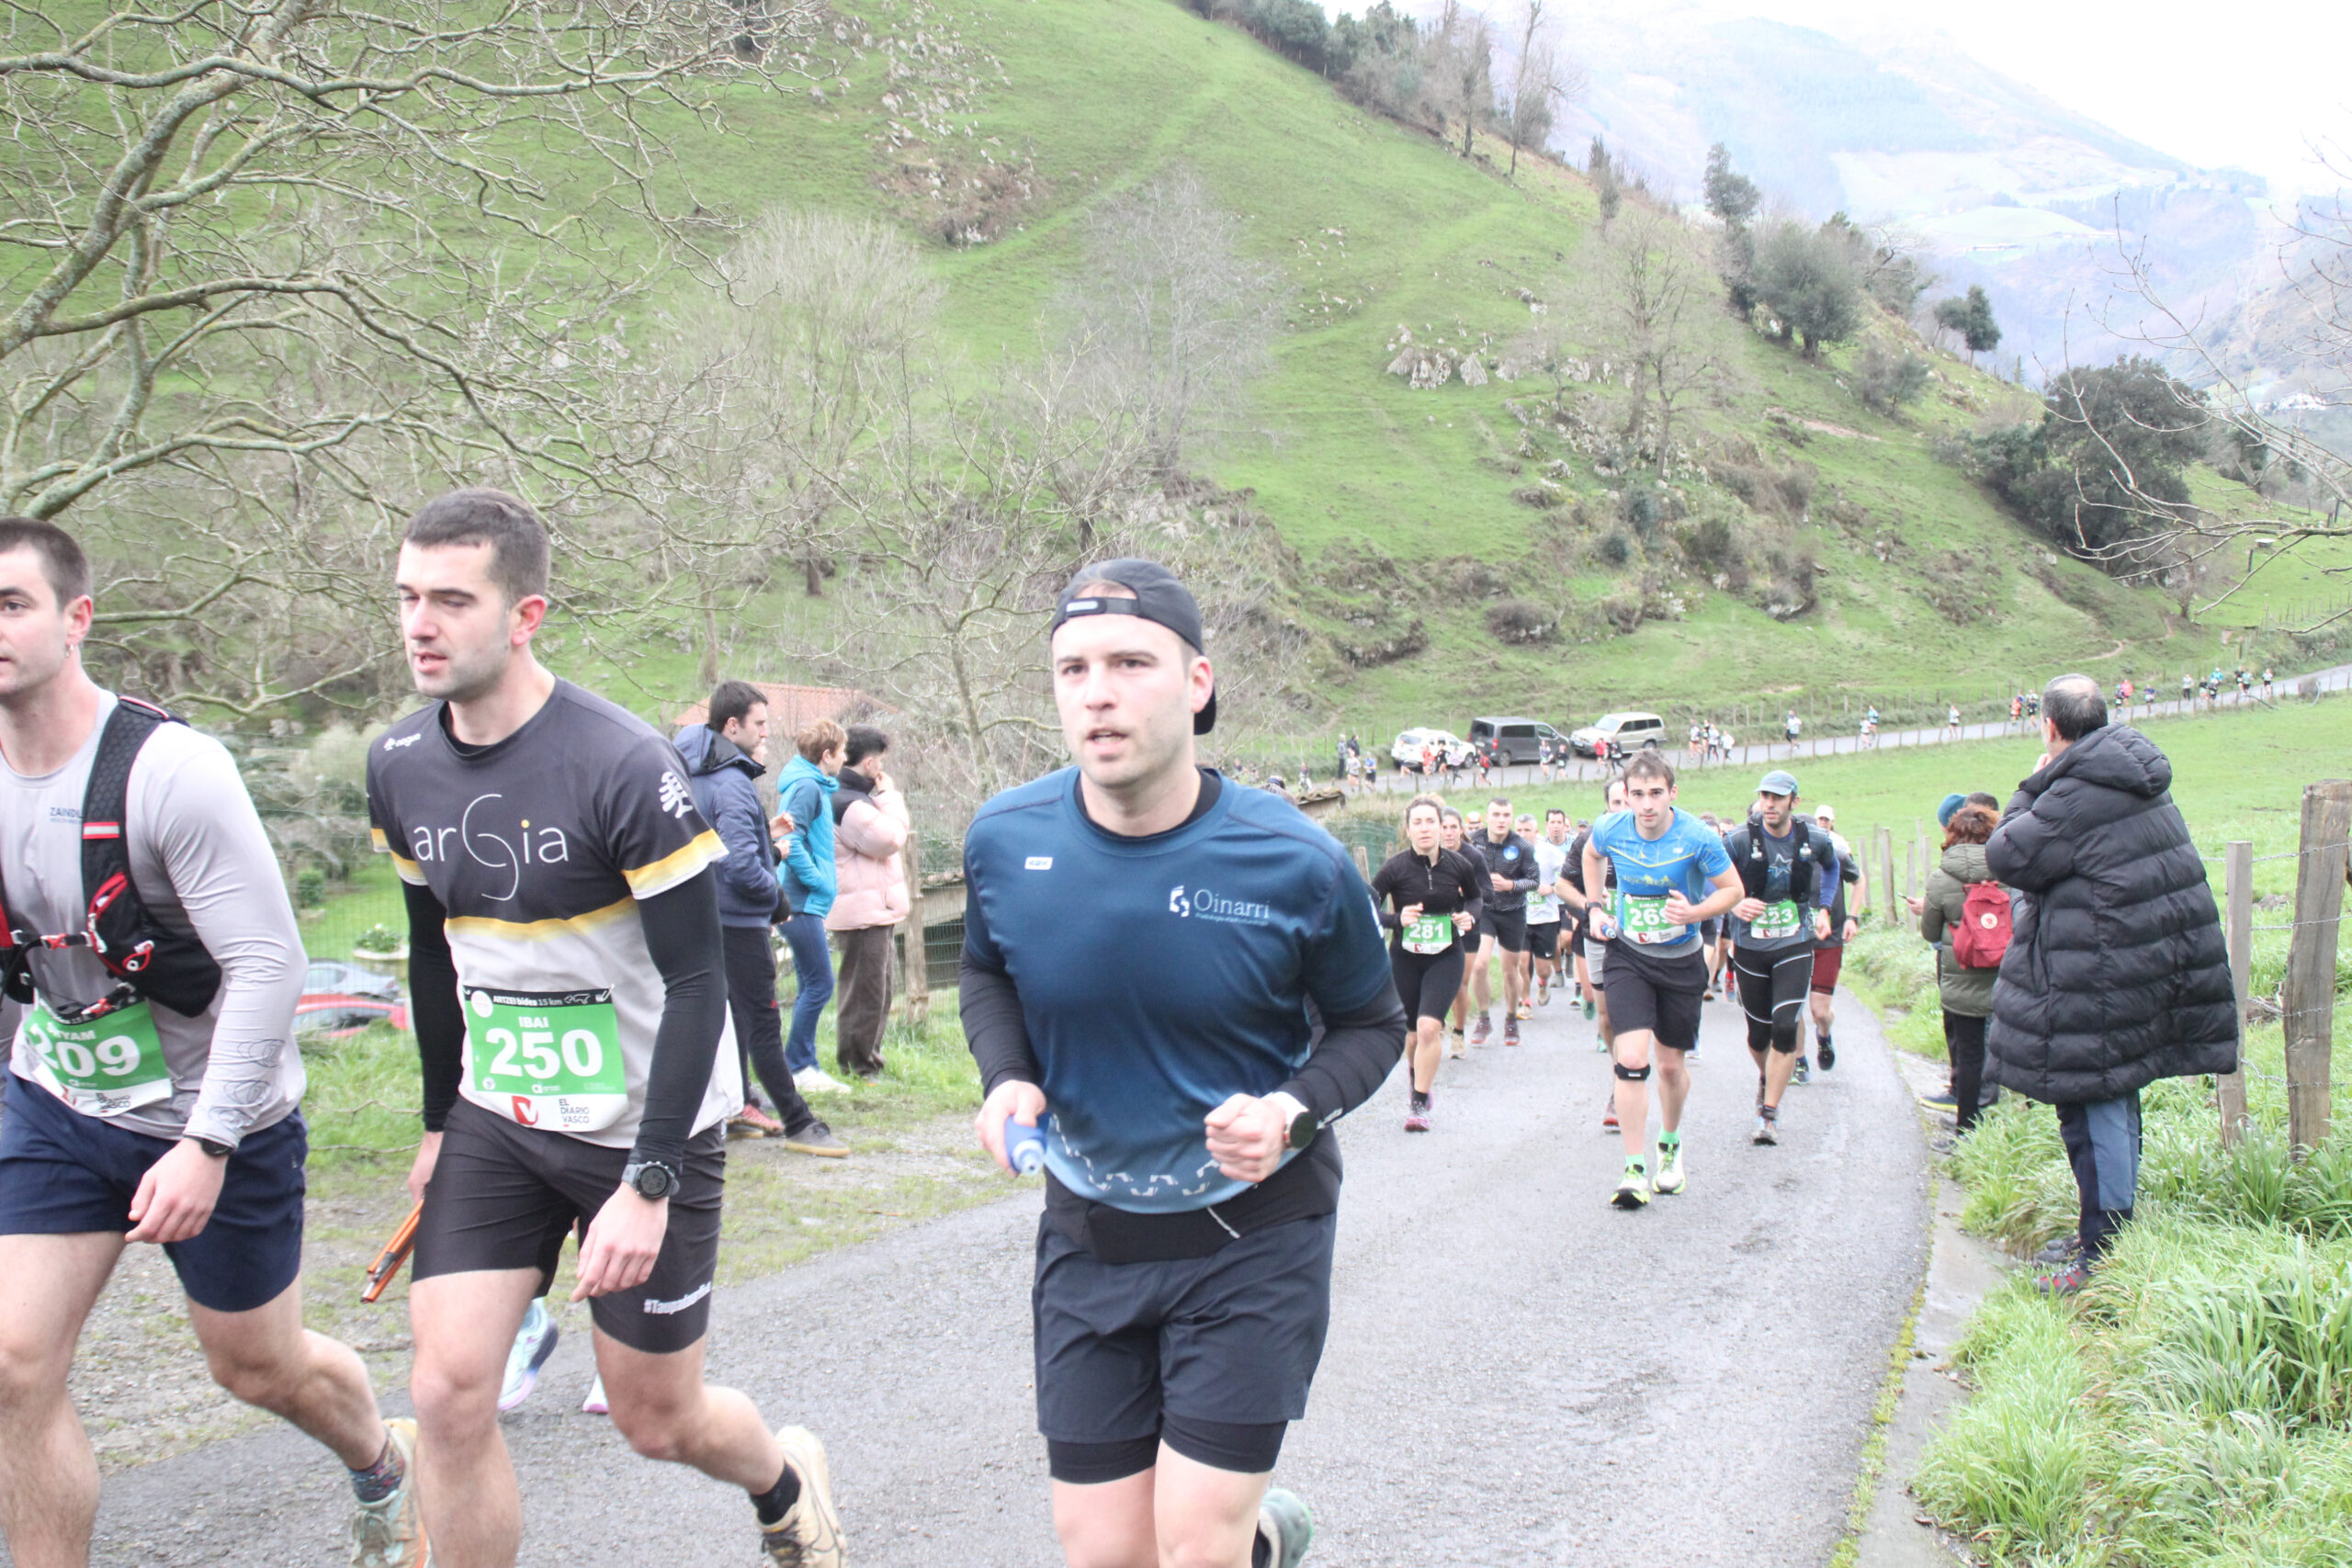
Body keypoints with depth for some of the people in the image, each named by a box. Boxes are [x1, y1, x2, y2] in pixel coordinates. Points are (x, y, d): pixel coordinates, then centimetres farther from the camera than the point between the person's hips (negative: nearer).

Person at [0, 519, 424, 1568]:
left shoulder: (169, 771, -24)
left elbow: (268, 963, -24)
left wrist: (206, 1144, -27)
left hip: (217, 1119, -5)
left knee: (258, 1367, 12)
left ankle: (384, 1465, 45)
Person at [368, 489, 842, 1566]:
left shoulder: (623, 769, -21)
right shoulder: (400, 767, -1)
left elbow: (697, 983, -19)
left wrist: (647, 1185, -23)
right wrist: (439, 1120, 15)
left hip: (646, 1126, -5)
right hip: (494, 1123, 5)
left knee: (657, 1420, 6)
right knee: (449, 1391, -9)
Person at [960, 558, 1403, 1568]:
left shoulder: (1296, 865, -16)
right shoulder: (1005, 839, -9)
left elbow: (1371, 1023, 0)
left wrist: (1294, 1108, -20)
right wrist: (1004, 1078, -8)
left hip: (1255, 1234, -3)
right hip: (1089, 1238, 3)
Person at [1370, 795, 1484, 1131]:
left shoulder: (1458, 864, -8)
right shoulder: (1395, 867, -14)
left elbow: (1476, 896, 13)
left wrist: (1469, 916, -8)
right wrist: (1396, 918, -26)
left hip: (1446, 957, 0)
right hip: (1405, 958, 0)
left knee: (1429, 1027, -18)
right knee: (1413, 1033, 11)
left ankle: (1419, 1104, -5)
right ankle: (1422, 1083, 42)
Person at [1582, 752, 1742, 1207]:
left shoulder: (1697, 838, -20)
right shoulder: (1610, 829, -12)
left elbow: (1733, 889, -8)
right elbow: (1592, 854, 13)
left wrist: (1694, 912, -26)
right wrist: (1597, 908, 6)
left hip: (1680, 960, 0)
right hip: (1627, 956, 0)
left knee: (1671, 1064, 11)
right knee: (1631, 1059, -15)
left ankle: (1670, 1144, 41)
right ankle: (1634, 1171, -9)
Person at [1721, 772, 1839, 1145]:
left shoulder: (1814, 840, -4)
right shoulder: (1739, 840, -12)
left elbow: (1831, 866, 20)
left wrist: (1823, 909, 11)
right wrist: (1733, 905, -25)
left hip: (1795, 947, 0)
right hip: (1750, 947, 0)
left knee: (1785, 1028, -14)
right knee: (1758, 1035, 9)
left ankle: (1769, 1114, -6)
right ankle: (1766, 1078, 45)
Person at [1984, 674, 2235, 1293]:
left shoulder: (2076, 795, -19)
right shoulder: (2139, 777, 11)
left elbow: (2006, 858, -13)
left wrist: (2031, 790, -2)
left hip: (2098, 981, -10)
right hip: (2156, 961, 10)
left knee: (2093, 1105, -5)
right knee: (2116, 1099, 18)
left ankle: (2104, 1257, -2)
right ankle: (2117, 1230, 27)